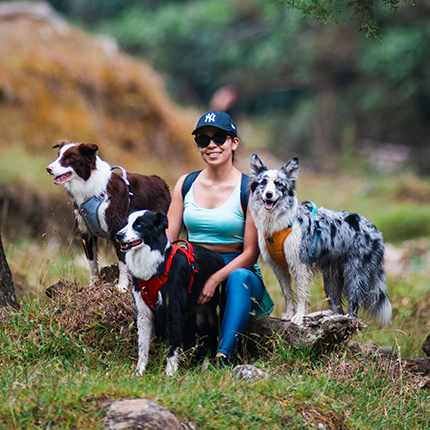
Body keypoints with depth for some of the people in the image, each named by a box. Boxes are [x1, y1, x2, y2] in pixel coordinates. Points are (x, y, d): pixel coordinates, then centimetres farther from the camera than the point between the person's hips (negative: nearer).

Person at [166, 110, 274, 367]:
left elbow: (250, 253, -8)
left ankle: (224, 357, -48)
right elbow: (168, 237, 6)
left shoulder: (249, 190, -5)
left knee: (240, 278, -39)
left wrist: (216, 279, -25)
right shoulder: (186, 184, 9)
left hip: (236, 269, -3)